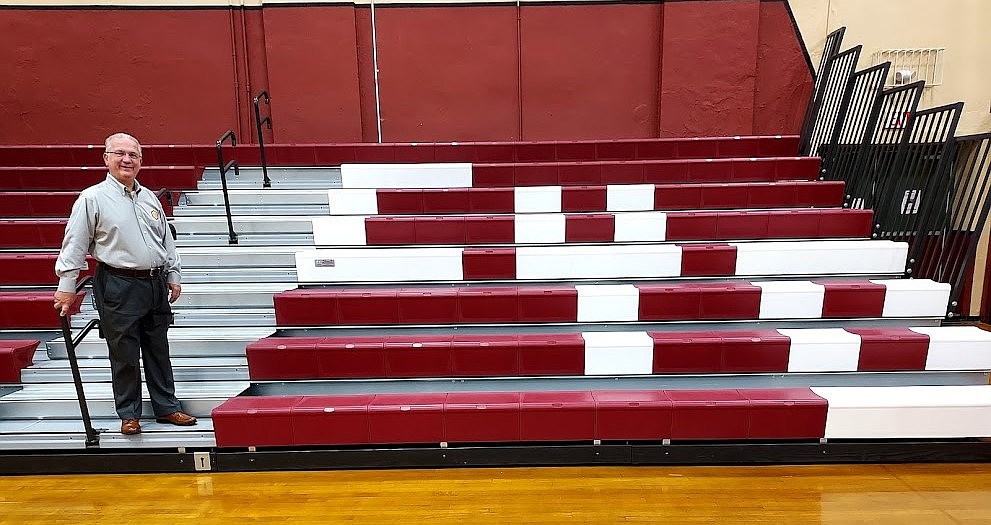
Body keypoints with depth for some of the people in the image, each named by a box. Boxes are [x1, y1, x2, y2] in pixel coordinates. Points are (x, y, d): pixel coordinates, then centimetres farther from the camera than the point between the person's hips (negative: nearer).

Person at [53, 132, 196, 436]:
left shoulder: (150, 197, 12)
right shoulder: (92, 198, -5)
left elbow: (167, 240, 17)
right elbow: (74, 245, -6)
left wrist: (173, 277, 15)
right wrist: (66, 287, -7)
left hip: (156, 284, 5)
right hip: (118, 287, -5)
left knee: (159, 351, 13)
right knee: (124, 355, 5)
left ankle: (166, 407, 24)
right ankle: (129, 414, 21)